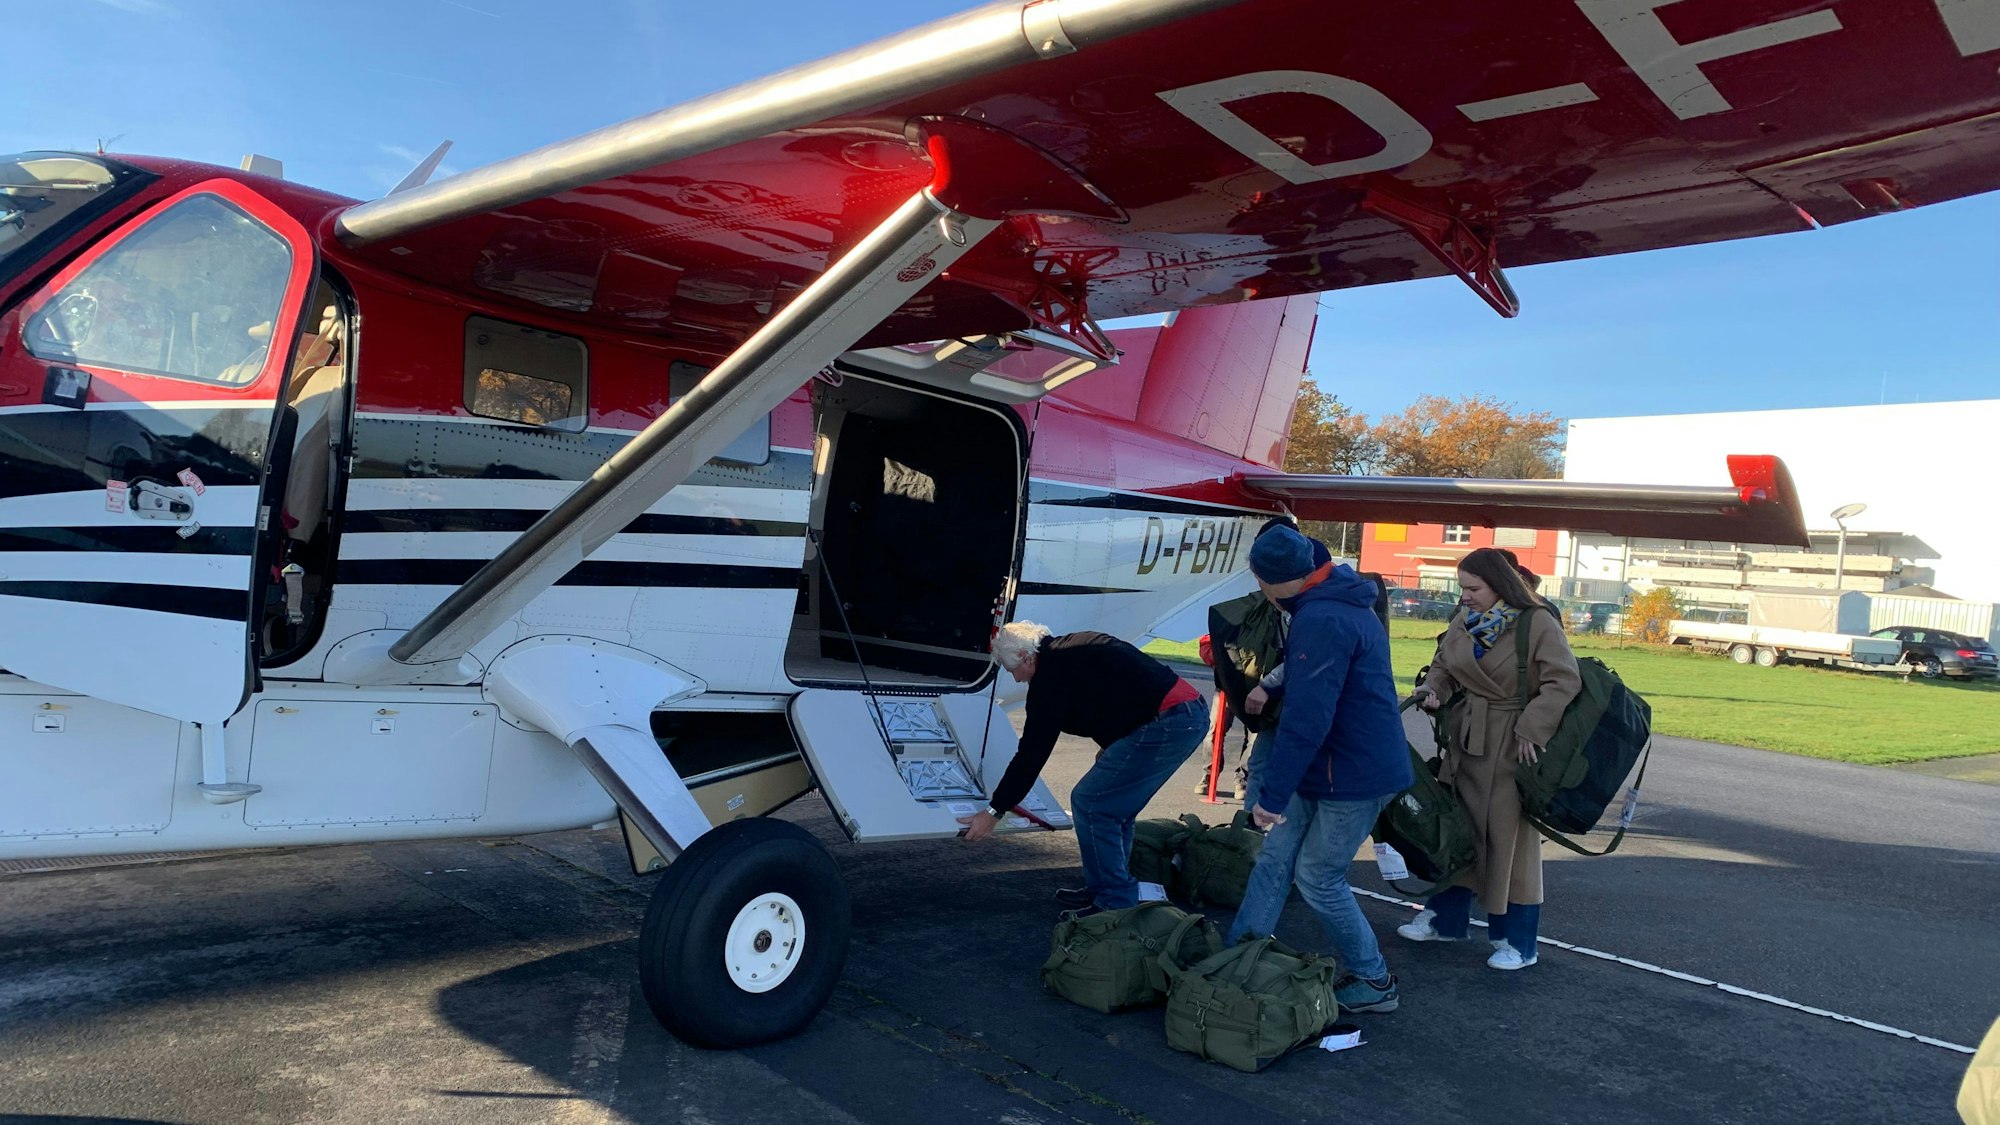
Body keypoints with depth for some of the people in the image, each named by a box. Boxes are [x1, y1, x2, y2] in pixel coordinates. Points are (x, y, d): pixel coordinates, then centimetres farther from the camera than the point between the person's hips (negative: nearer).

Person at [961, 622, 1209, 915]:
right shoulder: (1071, 648, 19)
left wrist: (995, 811, 0)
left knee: (1089, 803, -2)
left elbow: (1033, 749, -7)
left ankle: (1116, 904, 4)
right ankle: (1101, 890, 28)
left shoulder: (1051, 676, -9)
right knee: (1114, 805, 19)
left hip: (1165, 723, -10)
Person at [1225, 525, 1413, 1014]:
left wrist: (1271, 793, -24)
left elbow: (1307, 719, -27)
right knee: (1275, 859, 10)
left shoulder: (1321, 621, -25)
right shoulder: (1346, 603, 9)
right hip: (1328, 769, 10)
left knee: (1318, 877, 3)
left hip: (1355, 776, -10)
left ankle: (1373, 982, 19)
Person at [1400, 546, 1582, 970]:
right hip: (1467, 739, 6)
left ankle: (1516, 941, 15)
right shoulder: (1464, 621, 4)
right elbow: (1443, 666, 17)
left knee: (1509, 835, 2)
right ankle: (1446, 918, 29)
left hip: (1512, 744, -6)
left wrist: (1531, 729, -23)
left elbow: (1564, 681, -19)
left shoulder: (1537, 623, -15)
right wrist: (1432, 691, -3)